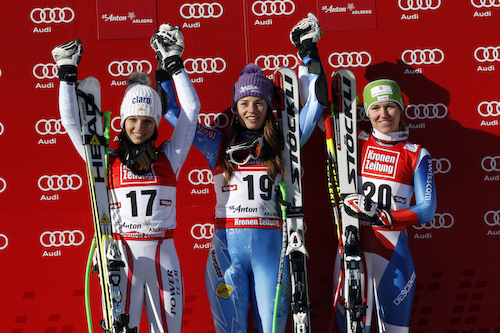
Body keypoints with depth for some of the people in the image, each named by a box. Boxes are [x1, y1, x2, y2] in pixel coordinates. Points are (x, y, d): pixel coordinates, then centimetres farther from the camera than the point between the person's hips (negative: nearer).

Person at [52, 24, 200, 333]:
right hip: (120, 255, -1)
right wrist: (68, 75, 3)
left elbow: (191, 110, 6)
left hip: (163, 255, 1)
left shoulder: (169, 157, 7)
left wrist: (174, 64, 6)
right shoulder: (107, 161, 6)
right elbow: (72, 122, 5)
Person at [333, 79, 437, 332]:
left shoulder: (416, 155, 4)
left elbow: (427, 210, -3)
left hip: (394, 251, 0)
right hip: (352, 245, 1)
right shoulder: (356, 143, 7)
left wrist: (384, 217, -16)